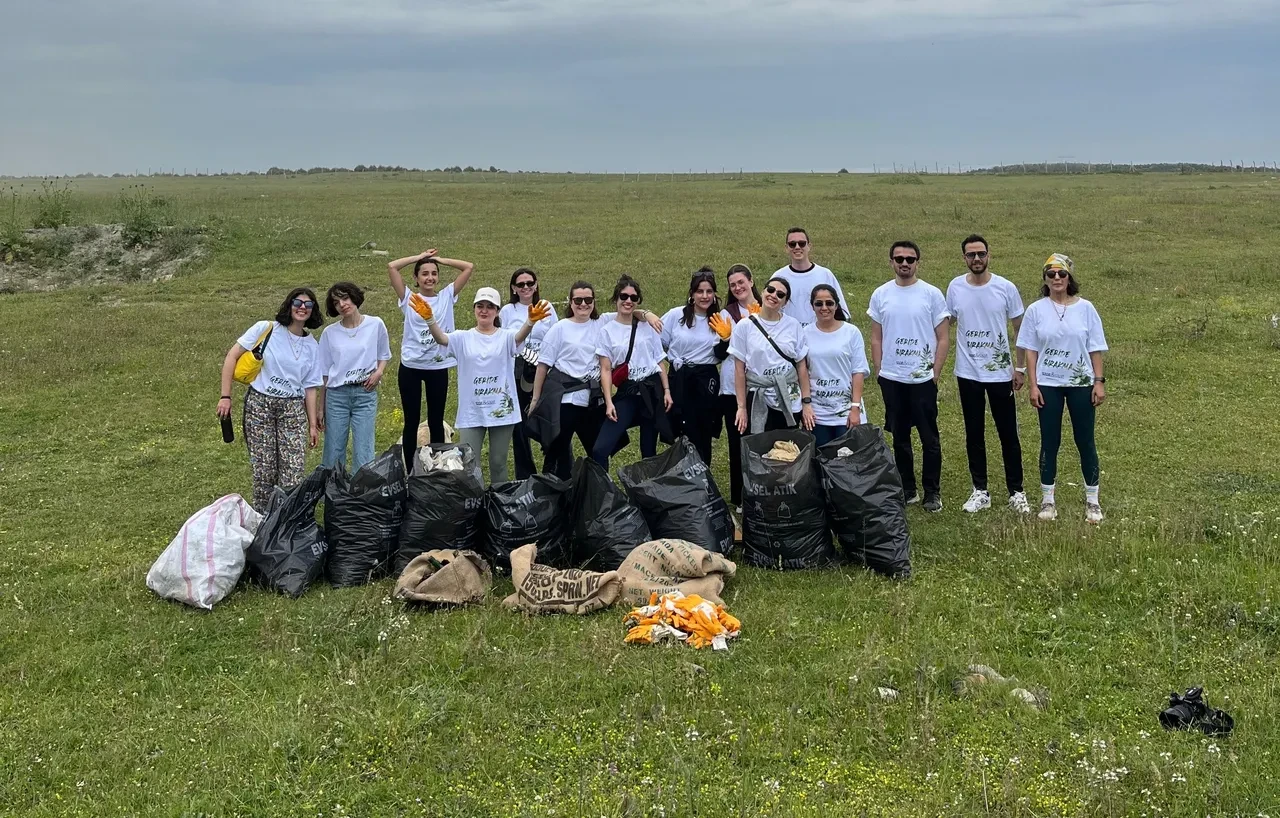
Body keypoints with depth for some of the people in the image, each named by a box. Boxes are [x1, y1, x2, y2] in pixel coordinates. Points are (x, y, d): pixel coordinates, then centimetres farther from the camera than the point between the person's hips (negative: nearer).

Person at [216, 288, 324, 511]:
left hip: (293, 409, 3)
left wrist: (313, 425, 9)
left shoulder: (312, 346, 8)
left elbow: (309, 388, 11)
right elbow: (232, 356, -3)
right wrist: (225, 396, -9)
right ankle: (261, 518, 15)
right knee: (263, 468, -1)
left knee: (294, 469, -8)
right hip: (259, 404, -2)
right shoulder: (266, 329, -3)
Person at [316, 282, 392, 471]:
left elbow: (384, 355, 16)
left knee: (363, 453, -4)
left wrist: (379, 372, -6)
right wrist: (321, 407, 9)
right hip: (336, 395, 1)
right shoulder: (330, 333, 3)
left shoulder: (375, 325, 1)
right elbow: (324, 372, 9)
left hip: (365, 394, -1)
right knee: (333, 453, 3)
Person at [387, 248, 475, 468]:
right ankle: (410, 470, 16)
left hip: (438, 367, 1)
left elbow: (469, 267, 1)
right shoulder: (408, 299, 2)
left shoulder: (447, 296, 5)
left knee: (436, 421, 9)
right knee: (411, 421, 8)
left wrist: (439, 259, 4)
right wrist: (419, 257, 2)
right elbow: (392, 267, -8)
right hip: (410, 367, -1)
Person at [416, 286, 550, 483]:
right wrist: (429, 318, -38)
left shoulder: (505, 337, 0)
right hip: (471, 412, 1)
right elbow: (441, 338, -16)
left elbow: (520, 336, -22)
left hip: (501, 410, -1)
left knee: (498, 463, 10)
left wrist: (531, 321, -46)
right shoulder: (463, 338, 2)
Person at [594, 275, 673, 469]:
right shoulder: (607, 331, -1)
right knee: (600, 450, -16)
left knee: (649, 450, 8)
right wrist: (609, 402, -10)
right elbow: (606, 370, -3)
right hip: (626, 393, -2)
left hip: (652, 390, 2)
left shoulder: (648, 327, 6)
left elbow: (660, 361, 11)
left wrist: (666, 390, 3)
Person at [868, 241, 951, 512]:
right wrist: (878, 371, 2)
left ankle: (932, 492, 12)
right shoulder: (880, 295, 3)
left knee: (929, 438, 2)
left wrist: (935, 372, -7)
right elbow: (876, 337, 9)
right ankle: (907, 490, 22)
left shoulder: (931, 294, -4)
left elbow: (943, 338, -2)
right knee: (900, 437, 11)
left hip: (923, 378, -2)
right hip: (891, 379, 3)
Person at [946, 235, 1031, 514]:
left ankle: (1016, 492, 16)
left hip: (1000, 373, -1)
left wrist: (1020, 367, -2)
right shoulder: (955, 287, -2)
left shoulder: (1006, 288, -6)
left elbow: (1019, 329, 1)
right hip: (968, 374, 2)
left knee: (1008, 434, 5)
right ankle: (980, 491, 20)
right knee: (974, 435, 9)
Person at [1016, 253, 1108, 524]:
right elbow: (1031, 350, 0)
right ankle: (1048, 499, 16)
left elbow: (1095, 348, 1)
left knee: (1085, 441, 6)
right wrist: (1033, 385, -5)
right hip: (1048, 384, 0)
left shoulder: (1085, 308, -2)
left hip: (1081, 383, 0)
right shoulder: (1036, 310, -2)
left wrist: (1099, 381, -4)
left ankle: (1092, 500, 17)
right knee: (1050, 442, 6)